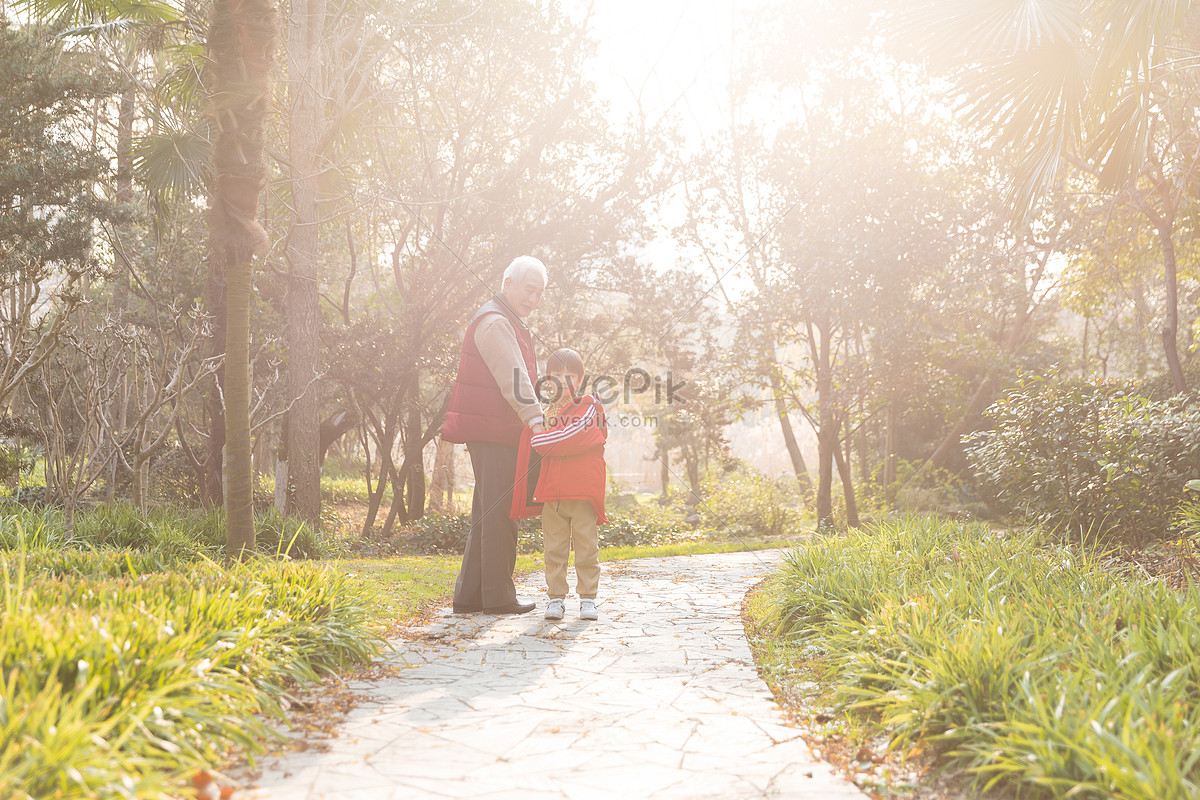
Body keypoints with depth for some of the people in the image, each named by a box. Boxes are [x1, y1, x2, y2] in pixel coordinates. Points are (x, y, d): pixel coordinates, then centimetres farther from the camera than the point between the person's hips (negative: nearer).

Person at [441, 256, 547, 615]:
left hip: (498, 433, 11)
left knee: (488, 514, 11)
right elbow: (513, 378, -24)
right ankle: (498, 596, -2)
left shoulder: (507, 323, 23)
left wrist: (532, 419, 16)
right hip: (492, 433, -11)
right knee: (499, 513, -7)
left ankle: (469, 595, 15)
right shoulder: (495, 323, -12)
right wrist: (535, 419, -33)